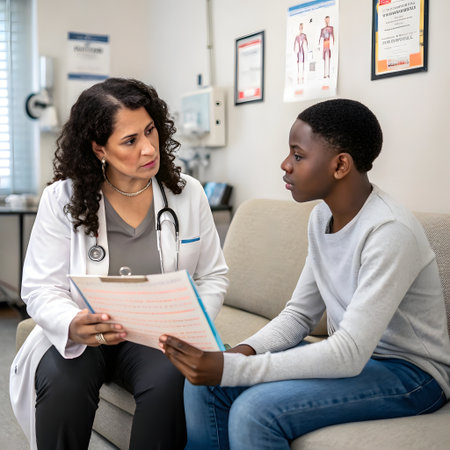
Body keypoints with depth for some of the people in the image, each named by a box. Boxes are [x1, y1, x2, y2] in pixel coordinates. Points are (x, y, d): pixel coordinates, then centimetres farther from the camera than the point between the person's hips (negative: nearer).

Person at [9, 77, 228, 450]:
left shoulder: (188, 193, -1)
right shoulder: (62, 199, -6)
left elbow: (212, 276, 5)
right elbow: (41, 288, -8)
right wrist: (74, 325, -30)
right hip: (78, 338, 0)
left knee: (171, 381, -31)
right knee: (63, 385, -31)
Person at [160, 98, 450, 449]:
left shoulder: (390, 231, -25)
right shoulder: (322, 216, 2)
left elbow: (349, 355, -29)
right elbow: (299, 314, 6)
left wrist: (231, 369, -32)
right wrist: (243, 351, -14)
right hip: (355, 355, 8)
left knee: (255, 409, -28)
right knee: (204, 384, -6)